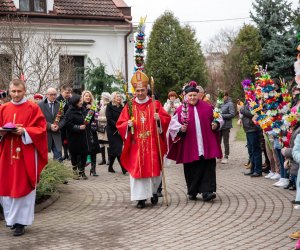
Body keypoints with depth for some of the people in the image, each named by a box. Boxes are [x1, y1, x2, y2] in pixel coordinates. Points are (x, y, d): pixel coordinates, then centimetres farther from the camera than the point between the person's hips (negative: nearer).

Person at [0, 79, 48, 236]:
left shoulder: (33, 108, -2)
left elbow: (41, 128, -6)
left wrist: (24, 131, -19)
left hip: (26, 153, -4)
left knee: (23, 186, -1)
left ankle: (21, 221, 6)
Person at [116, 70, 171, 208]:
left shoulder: (155, 104, 5)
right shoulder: (129, 106, 5)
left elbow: (167, 118, 2)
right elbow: (120, 124, 4)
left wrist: (159, 118, -18)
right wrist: (128, 124, -15)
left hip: (152, 144, 0)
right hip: (136, 145, 0)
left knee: (154, 168, 4)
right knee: (137, 169, -3)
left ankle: (154, 191, 28)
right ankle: (141, 197, 2)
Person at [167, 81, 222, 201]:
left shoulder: (207, 107, 8)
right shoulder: (181, 110, 3)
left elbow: (217, 118, 17)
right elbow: (173, 125, 2)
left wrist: (216, 124, -3)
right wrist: (181, 129, -16)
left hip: (206, 144, 1)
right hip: (189, 147, -1)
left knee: (208, 167, -7)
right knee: (191, 169, 7)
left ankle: (207, 191, -8)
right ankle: (192, 192, 20)